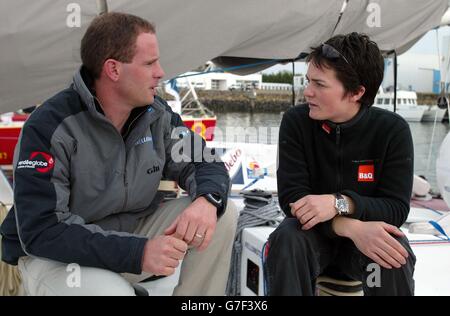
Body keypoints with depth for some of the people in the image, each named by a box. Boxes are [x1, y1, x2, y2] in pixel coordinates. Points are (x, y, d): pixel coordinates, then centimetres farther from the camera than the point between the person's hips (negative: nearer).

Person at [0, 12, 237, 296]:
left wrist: (207, 200, -25)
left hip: (132, 230, 6)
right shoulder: (50, 126, -23)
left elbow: (205, 163, 1)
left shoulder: (156, 114, -5)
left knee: (222, 215, -12)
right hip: (57, 253, -5)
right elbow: (40, 230, -26)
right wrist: (137, 253, -36)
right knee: (112, 291, -37)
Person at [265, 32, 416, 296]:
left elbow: (397, 207, -17)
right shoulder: (296, 122, -13)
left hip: (368, 231, 0)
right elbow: (292, 196, -18)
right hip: (314, 230, 1)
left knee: (393, 255, -32)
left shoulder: (393, 130, -14)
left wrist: (339, 203, -36)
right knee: (286, 241, -32)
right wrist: (351, 228, -34)